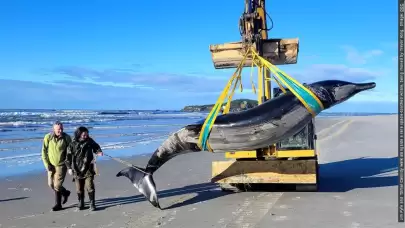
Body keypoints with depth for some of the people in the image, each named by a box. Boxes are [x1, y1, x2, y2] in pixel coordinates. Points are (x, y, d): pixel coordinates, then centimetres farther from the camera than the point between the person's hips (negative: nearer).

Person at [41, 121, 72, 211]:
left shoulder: (67, 138, -10)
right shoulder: (48, 137, -8)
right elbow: (44, 151, -3)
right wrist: (47, 164, -9)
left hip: (61, 165, -3)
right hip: (51, 165, 3)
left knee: (57, 185, -7)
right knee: (51, 184, 12)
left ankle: (58, 204, 16)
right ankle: (65, 193, 37)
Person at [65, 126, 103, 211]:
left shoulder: (90, 141, -2)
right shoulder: (73, 144, -6)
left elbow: (96, 147, 16)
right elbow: (69, 156, 0)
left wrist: (99, 152, -6)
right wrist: (69, 168, -2)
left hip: (88, 169, 0)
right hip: (77, 170, 0)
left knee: (90, 187, -5)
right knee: (79, 189, 10)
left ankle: (92, 203, 5)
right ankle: (80, 203, 25)